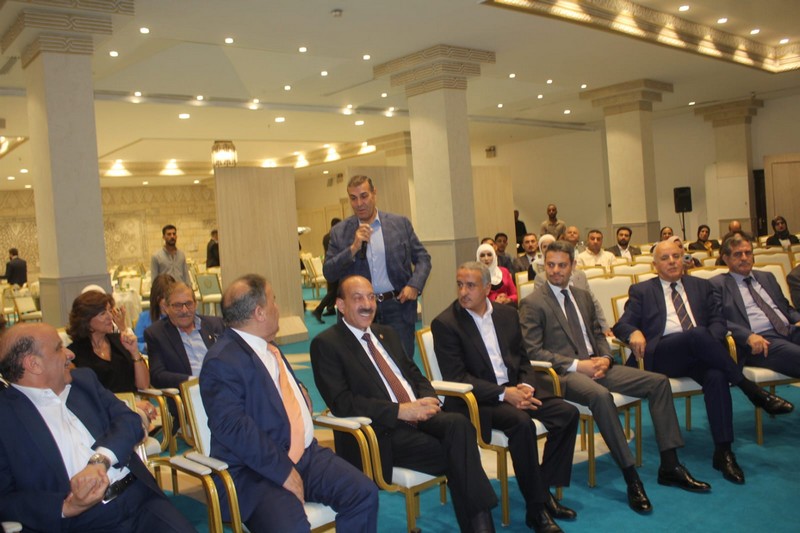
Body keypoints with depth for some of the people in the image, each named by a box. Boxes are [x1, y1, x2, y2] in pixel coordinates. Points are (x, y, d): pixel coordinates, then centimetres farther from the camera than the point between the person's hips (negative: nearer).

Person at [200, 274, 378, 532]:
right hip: (257, 469, -8)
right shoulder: (221, 361, -15)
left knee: (364, 492, -9)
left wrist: (300, 393, 14)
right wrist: (283, 471, -22)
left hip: (305, 452, 8)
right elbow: (233, 428, -23)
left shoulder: (267, 345, 13)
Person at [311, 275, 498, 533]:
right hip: (380, 433, -6)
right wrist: (400, 410, -18)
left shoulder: (387, 333, 20)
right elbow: (341, 403, -12)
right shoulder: (326, 344, -3)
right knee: (457, 455, -26)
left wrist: (427, 401, -4)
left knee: (459, 423, -26)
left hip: (419, 415, 6)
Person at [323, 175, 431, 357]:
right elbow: (329, 273, -1)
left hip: (398, 308, 0)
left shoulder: (400, 223, 4)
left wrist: (414, 285, -8)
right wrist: (353, 248, -14)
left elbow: (422, 258, 9)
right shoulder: (339, 231, 3)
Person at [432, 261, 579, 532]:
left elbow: (523, 361, 14)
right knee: (521, 423, -31)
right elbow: (456, 377, -14)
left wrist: (526, 386, -9)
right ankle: (536, 507, -15)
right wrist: (504, 394, -22)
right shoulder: (445, 324, -9)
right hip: (475, 401, -6)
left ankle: (545, 489, -1)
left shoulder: (507, 315, 9)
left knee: (567, 413, -11)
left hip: (514, 389, 6)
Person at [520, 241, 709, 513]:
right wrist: (576, 365, -17)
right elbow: (532, 351, -10)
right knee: (600, 395, -38)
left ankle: (669, 466, -4)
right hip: (564, 374, -7)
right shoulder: (532, 303, -3)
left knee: (659, 382, -6)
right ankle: (631, 477, -28)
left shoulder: (582, 296, 19)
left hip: (596, 366, 7)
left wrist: (605, 358, -1)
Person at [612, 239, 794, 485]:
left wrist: (710, 339, -10)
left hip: (700, 352, 3)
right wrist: (633, 333, -18)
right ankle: (751, 389, -24)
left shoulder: (701, 286, 23)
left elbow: (718, 321, 14)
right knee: (698, 334, -34)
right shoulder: (641, 291, 15)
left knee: (716, 375, -33)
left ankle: (723, 451, -29)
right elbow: (622, 324, 7)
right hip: (661, 356, -2)